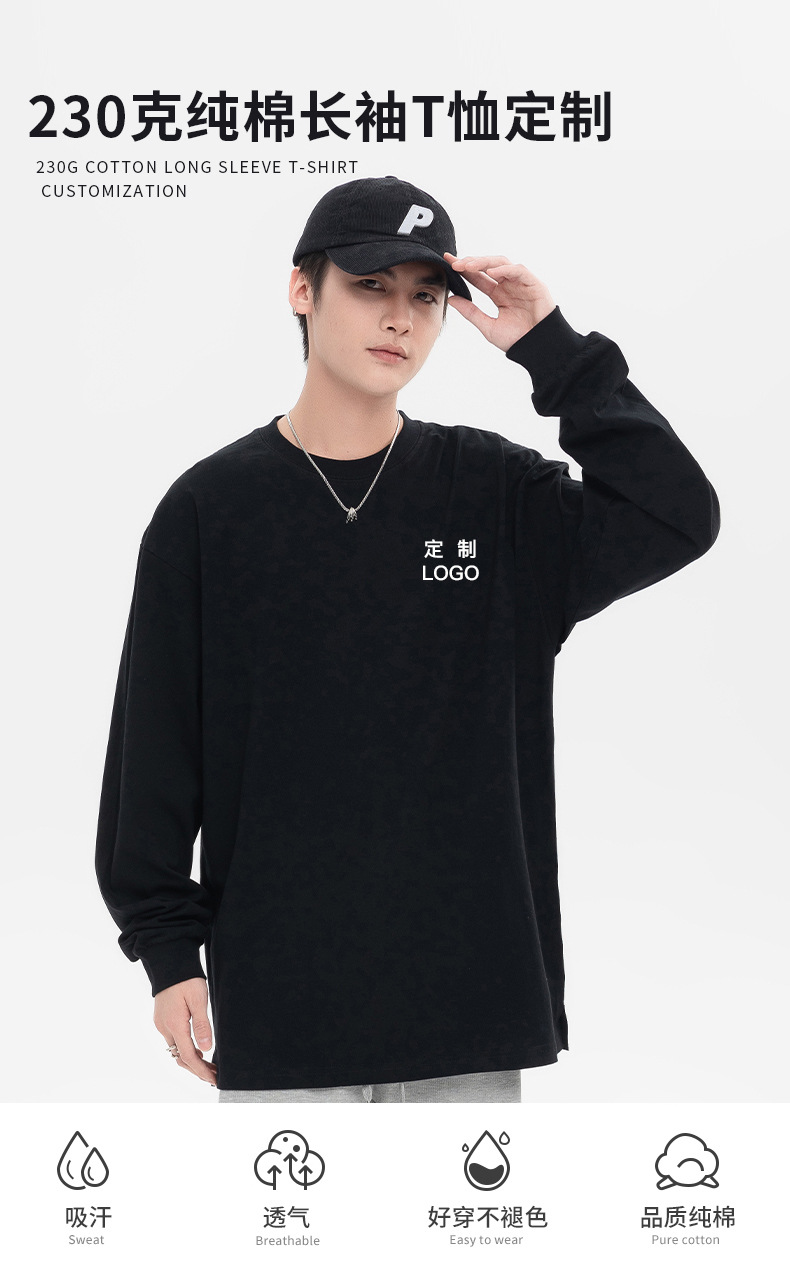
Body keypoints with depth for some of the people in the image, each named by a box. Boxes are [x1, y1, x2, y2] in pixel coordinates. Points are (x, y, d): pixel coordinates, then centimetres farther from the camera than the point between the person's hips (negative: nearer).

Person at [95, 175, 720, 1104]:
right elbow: (153, 746, 1)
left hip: (472, 990, 2)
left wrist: (555, 354, -11)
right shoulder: (209, 509, 0)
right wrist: (166, 943, -2)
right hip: (279, 999, -1)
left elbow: (680, 519, -9)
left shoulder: (495, 490, 4)